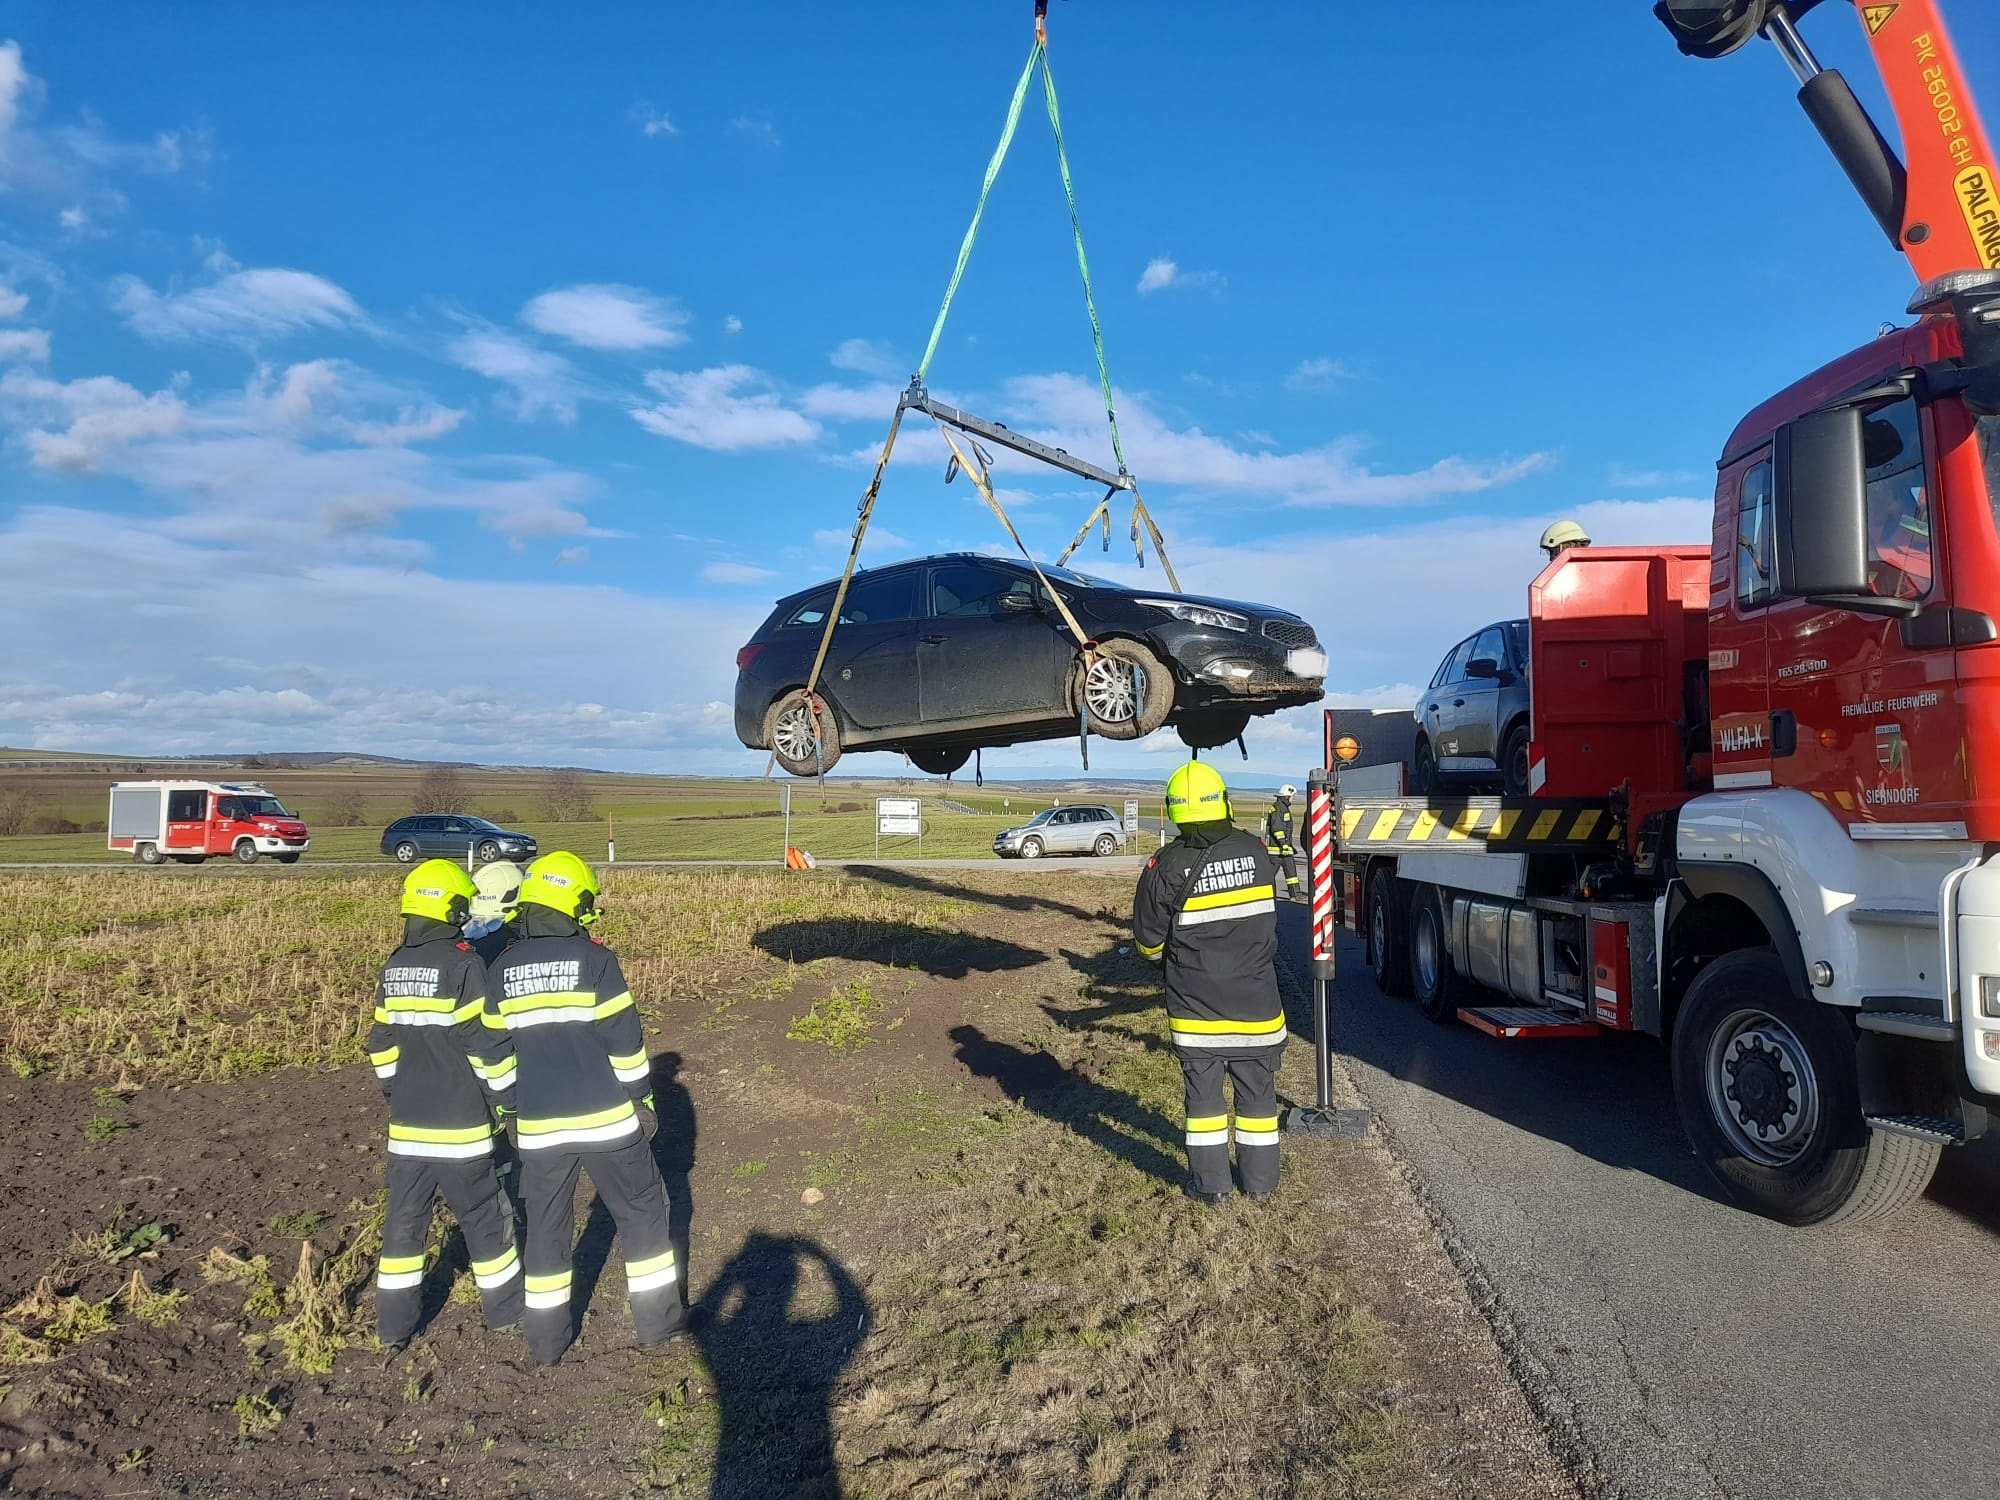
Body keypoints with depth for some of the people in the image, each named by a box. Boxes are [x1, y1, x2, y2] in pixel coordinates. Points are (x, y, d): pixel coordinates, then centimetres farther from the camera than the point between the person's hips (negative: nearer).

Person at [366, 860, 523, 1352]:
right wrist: (505, 1097, -3)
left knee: (405, 1219, 14)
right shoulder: (463, 963, -15)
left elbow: (381, 1044, 13)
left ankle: (394, 1320, 21)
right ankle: (505, 1307, 22)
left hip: (407, 1122, 6)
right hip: (459, 1124, -6)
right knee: (485, 1216, 9)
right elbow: (487, 1041, -15)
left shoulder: (394, 967, 6)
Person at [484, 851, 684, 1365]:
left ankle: (547, 1338, 24)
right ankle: (658, 1320, 18)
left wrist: (508, 1111, 21)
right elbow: (625, 1039, -9)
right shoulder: (595, 959, -11)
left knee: (546, 1226, 16)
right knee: (641, 1211, 12)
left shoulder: (503, 969, 2)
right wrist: (643, 1097, 3)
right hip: (605, 1118, -3)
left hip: (539, 1124, 4)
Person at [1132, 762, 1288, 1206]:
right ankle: (1261, 1180, 24)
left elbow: (1148, 940, -6)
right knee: (1257, 1090, 14)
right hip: (1255, 1001, 2)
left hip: (1195, 1005, -2)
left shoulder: (1165, 867, -15)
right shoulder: (1256, 852, -5)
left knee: (1203, 1091, 9)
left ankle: (1211, 1183, 17)